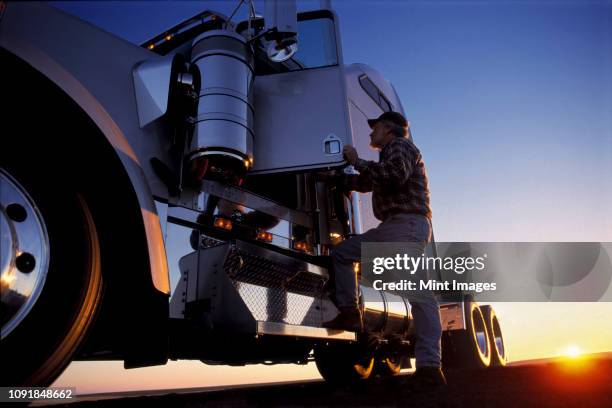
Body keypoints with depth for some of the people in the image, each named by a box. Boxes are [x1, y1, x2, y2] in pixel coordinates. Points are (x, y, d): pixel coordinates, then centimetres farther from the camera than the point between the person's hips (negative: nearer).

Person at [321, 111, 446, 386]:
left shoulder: (400, 145, 3)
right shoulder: (388, 157, 32)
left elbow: (395, 175, -19)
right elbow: (362, 183, 41)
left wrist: (357, 161, -8)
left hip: (407, 223, -10)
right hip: (390, 228, 10)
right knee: (341, 252, 7)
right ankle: (349, 314, 1)